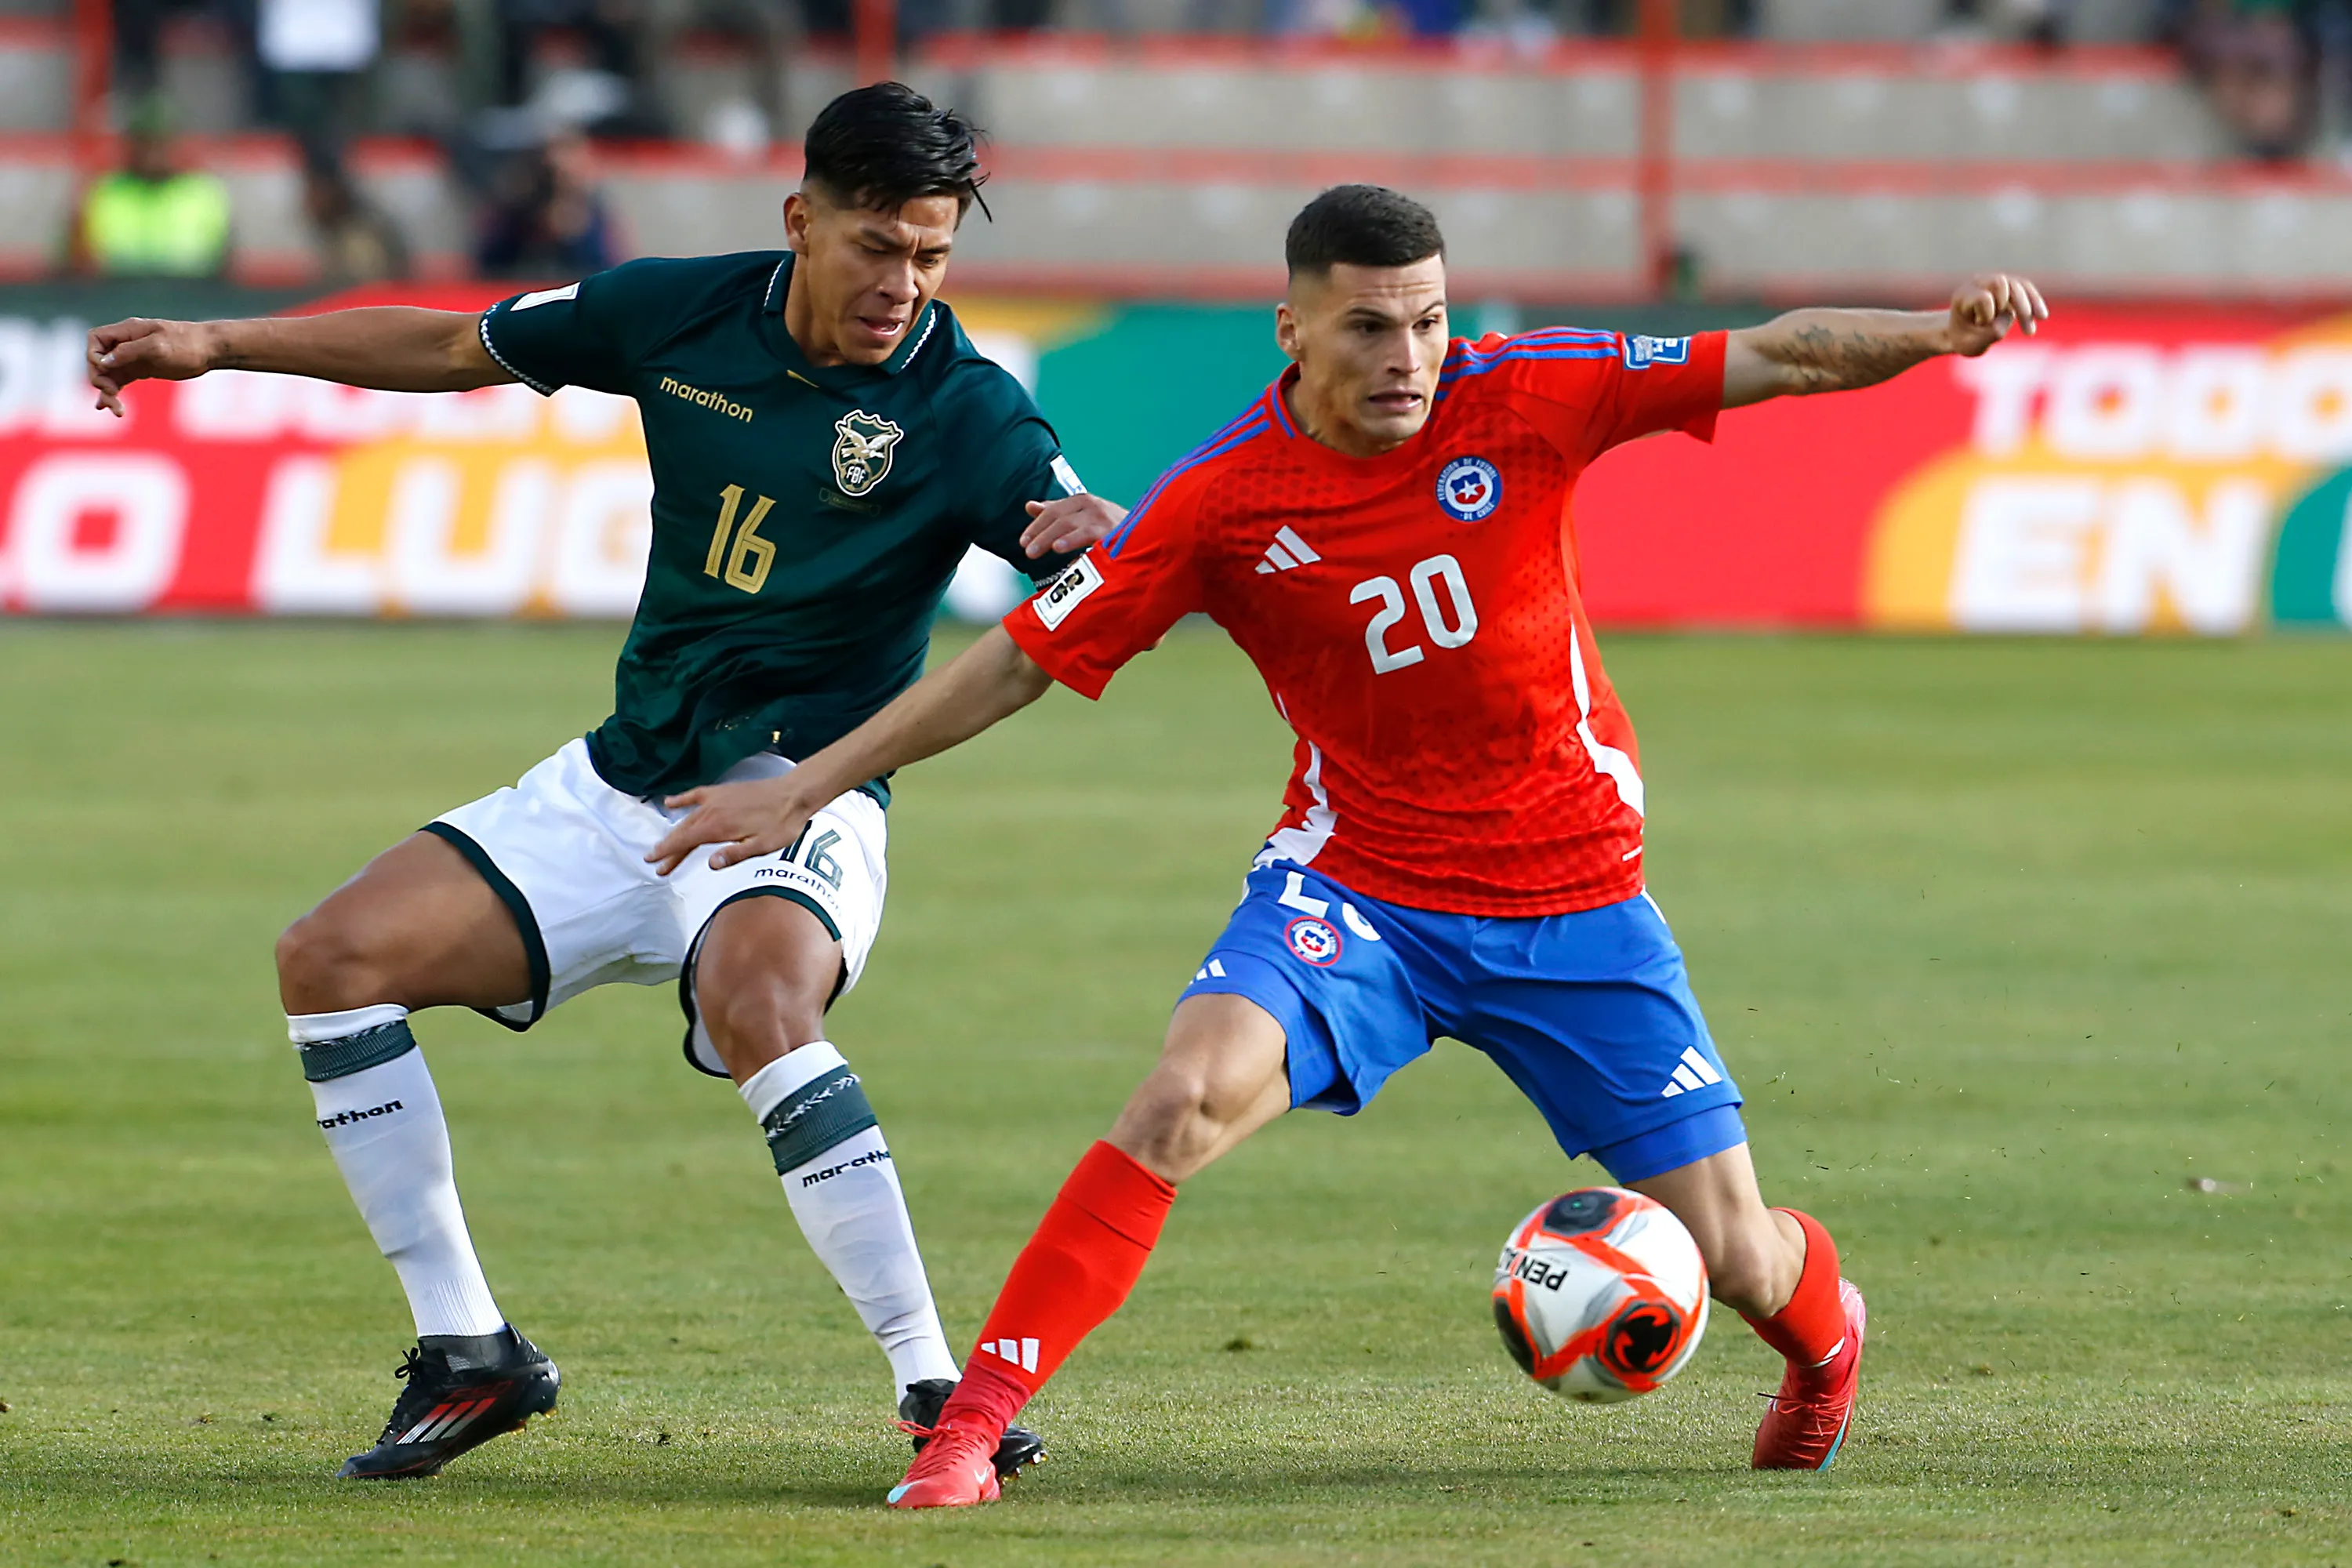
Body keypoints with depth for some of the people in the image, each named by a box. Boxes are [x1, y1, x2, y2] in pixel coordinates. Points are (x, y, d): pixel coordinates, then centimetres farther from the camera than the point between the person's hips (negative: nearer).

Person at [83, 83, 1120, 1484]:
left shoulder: (965, 407, -14)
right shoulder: (680, 314, -1)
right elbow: (454, 349, 14)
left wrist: (1089, 532, -54)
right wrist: (218, 344, 12)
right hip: (619, 790, 6)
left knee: (757, 999, -38)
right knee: (334, 959, -6)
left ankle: (937, 1385, -32)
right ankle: (469, 1355, 4)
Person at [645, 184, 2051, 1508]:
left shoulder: (1520, 401, -11)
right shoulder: (1223, 502, -11)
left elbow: (1774, 359, -9)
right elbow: (1023, 661, -4)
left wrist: (1937, 333, -26)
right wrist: (805, 788, -4)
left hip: (1575, 896, 1)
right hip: (1358, 887, -1)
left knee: (1732, 1254, 2)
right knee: (1188, 1095, -30)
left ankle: (1825, 1327, 42)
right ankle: (970, 1429, -25)